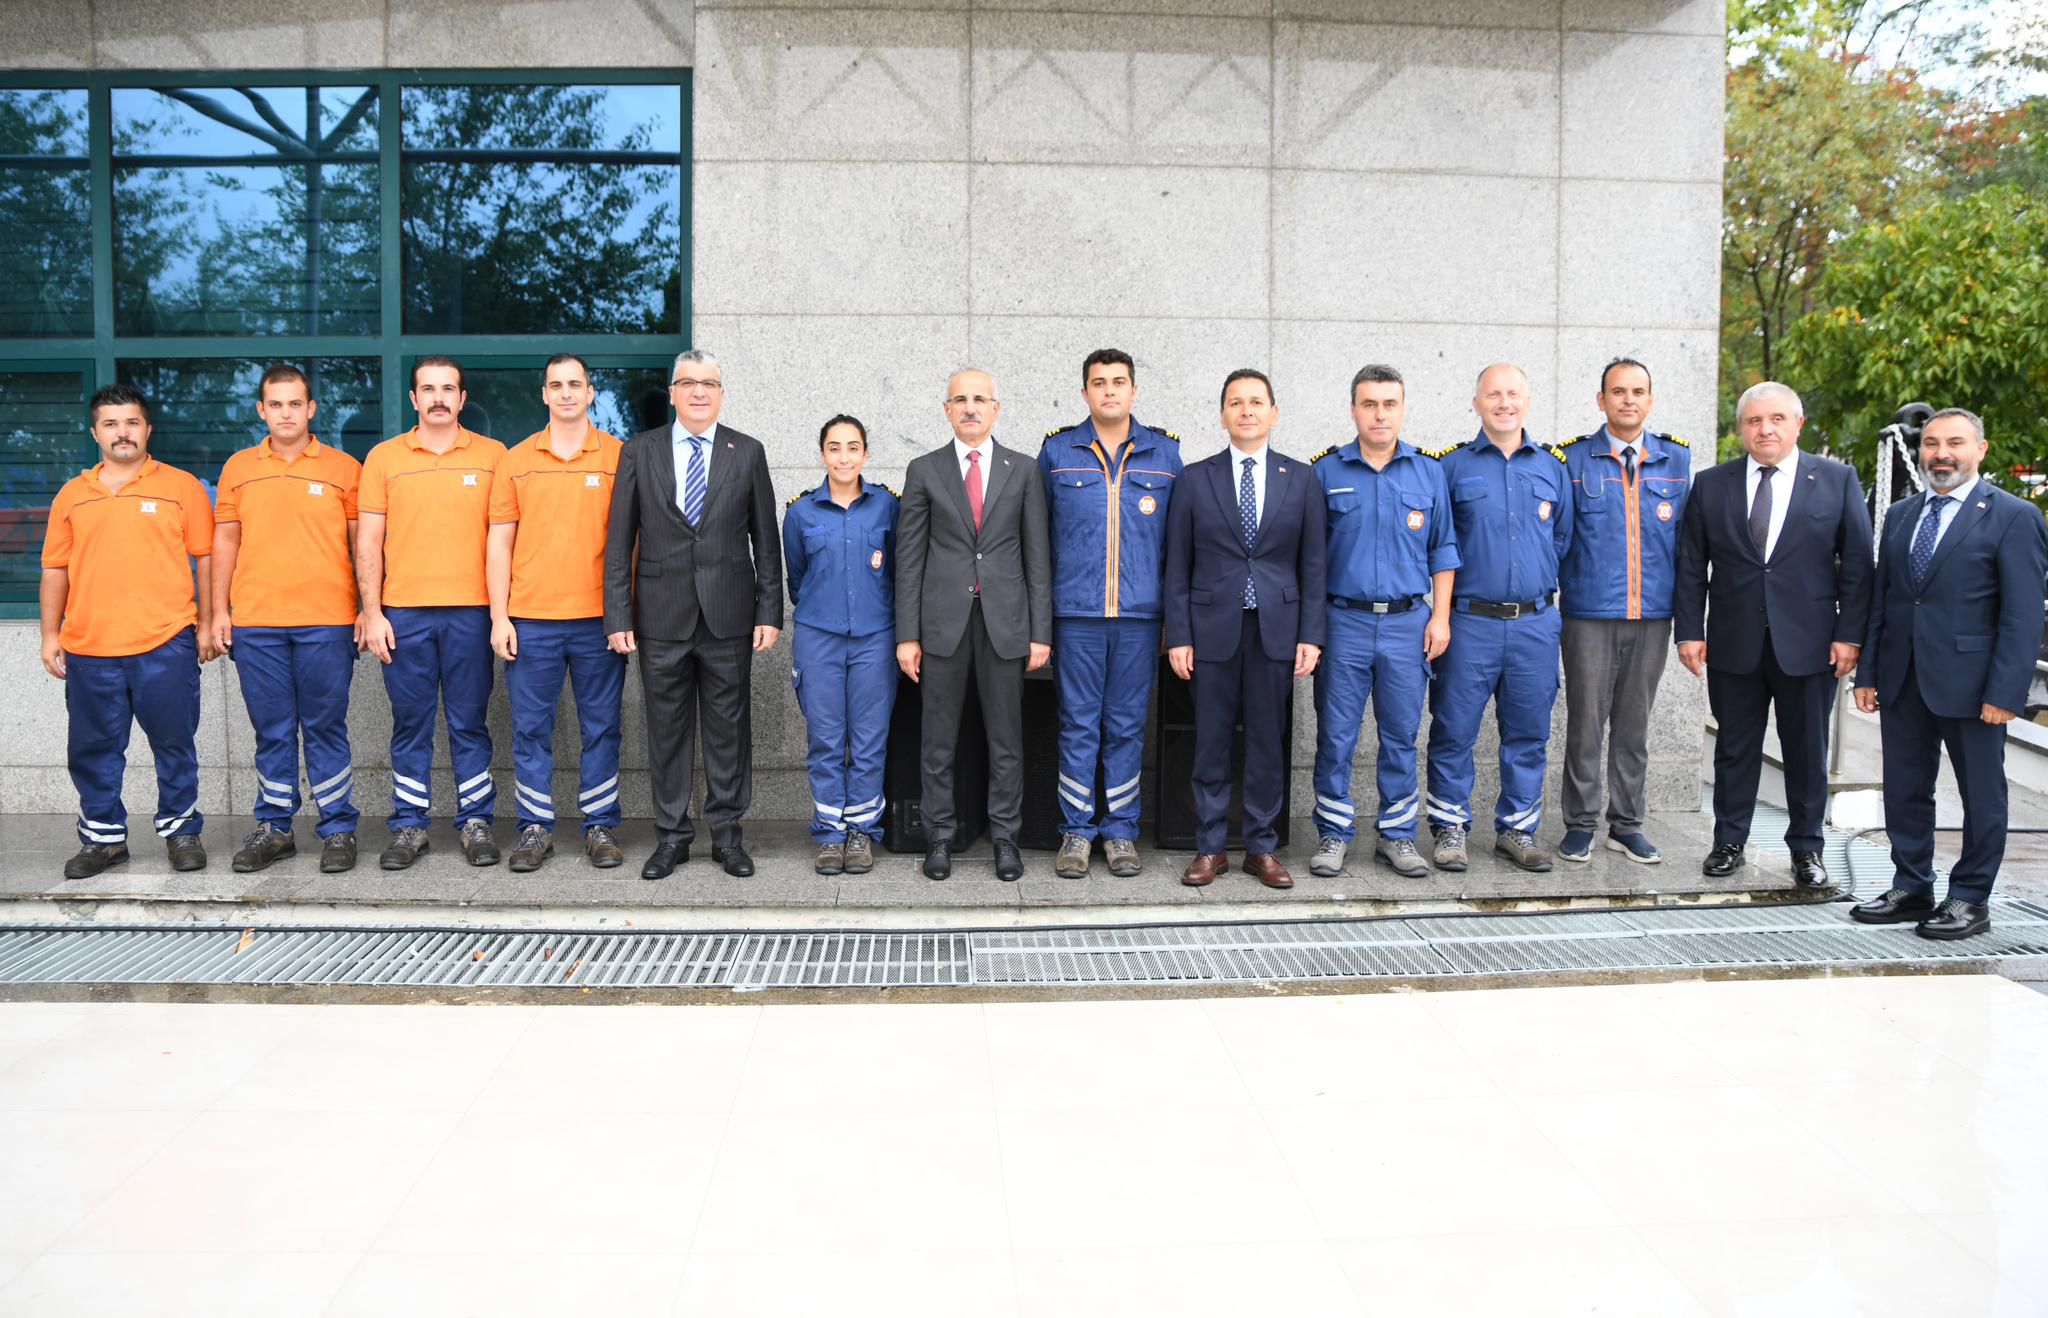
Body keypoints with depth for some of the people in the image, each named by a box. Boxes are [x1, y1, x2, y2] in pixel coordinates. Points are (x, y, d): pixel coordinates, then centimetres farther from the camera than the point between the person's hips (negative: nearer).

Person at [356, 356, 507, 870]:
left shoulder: (492, 456, 5)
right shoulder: (384, 457, 7)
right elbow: (368, 541, 6)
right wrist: (372, 612, -1)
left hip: (469, 611, -1)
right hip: (403, 613, 1)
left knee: (469, 723, 5)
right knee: (410, 723, 6)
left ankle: (476, 822, 14)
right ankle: (409, 827, 15)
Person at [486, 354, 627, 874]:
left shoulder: (618, 457, 3)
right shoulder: (515, 460, 7)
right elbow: (499, 543, 8)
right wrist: (499, 617, 1)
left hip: (599, 619, -1)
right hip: (530, 620, 1)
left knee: (601, 727, 5)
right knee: (530, 729, 5)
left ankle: (601, 826, 15)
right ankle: (535, 828, 15)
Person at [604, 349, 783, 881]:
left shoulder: (747, 452, 5)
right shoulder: (640, 451, 4)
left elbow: (765, 539, 5)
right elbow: (619, 541, 3)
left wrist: (769, 611, 0)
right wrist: (618, 616, -2)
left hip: (728, 616, 0)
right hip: (661, 617, 0)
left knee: (729, 728, 6)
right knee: (667, 730, 7)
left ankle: (726, 833, 17)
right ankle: (671, 836, 18)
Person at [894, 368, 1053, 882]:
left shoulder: (1023, 470, 7)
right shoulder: (924, 470, 5)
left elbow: (1037, 556, 5)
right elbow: (909, 557, 3)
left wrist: (1040, 632, 0)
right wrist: (907, 635, -2)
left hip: (1005, 621, 0)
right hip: (943, 621, 0)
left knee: (1006, 739, 6)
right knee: (938, 739, 6)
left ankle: (1005, 838, 16)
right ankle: (939, 837, 17)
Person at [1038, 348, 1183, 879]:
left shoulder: (1165, 452, 8)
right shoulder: (1057, 451, 6)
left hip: (1140, 613, 1)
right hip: (1076, 611, -1)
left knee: (1127, 725, 6)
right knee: (1078, 724, 2)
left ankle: (1120, 830, 16)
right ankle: (1076, 830, 12)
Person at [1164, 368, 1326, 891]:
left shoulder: (1301, 479, 7)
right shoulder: (1195, 479, 4)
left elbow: (1312, 564, 5)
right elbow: (1178, 566, 3)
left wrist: (1311, 635, -2)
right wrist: (1177, 635, -3)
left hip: (1276, 629, 1)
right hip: (1213, 629, 0)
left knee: (1268, 742, 6)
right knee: (1211, 743, 4)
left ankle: (1263, 848, 16)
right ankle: (1209, 847, 15)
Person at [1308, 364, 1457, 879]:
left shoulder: (1428, 472, 7)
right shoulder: (1326, 472, 3)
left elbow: (1442, 551, 10)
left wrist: (1440, 616, 2)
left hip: (1409, 623, 1)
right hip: (1343, 622, -1)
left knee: (1401, 735, 7)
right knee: (1336, 735, 2)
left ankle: (1396, 835, 18)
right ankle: (1333, 834, 14)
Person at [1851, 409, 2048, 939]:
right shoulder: (1900, 515, 13)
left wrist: (2005, 693, -15)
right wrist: (1867, 673, 8)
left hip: (1969, 682, -5)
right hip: (1902, 681, 5)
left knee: (1981, 794, 6)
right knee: (1904, 790, 11)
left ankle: (1970, 898, 17)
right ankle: (1911, 888, 23)